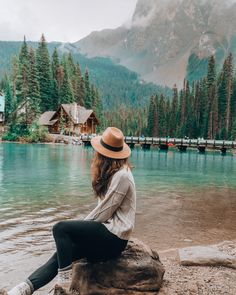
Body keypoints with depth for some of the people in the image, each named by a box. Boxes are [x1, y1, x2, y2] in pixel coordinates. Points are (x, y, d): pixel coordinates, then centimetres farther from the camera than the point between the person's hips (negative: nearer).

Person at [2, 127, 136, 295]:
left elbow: (105, 211, -17)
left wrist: (82, 226, -4)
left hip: (114, 237, -9)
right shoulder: (113, 172, 13)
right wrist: (82, 227, 4)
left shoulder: (122, 175, -19)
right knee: (62, 253, -2)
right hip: (107, 231, 9)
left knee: (61, 228, -17)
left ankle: (65, 278, -5)